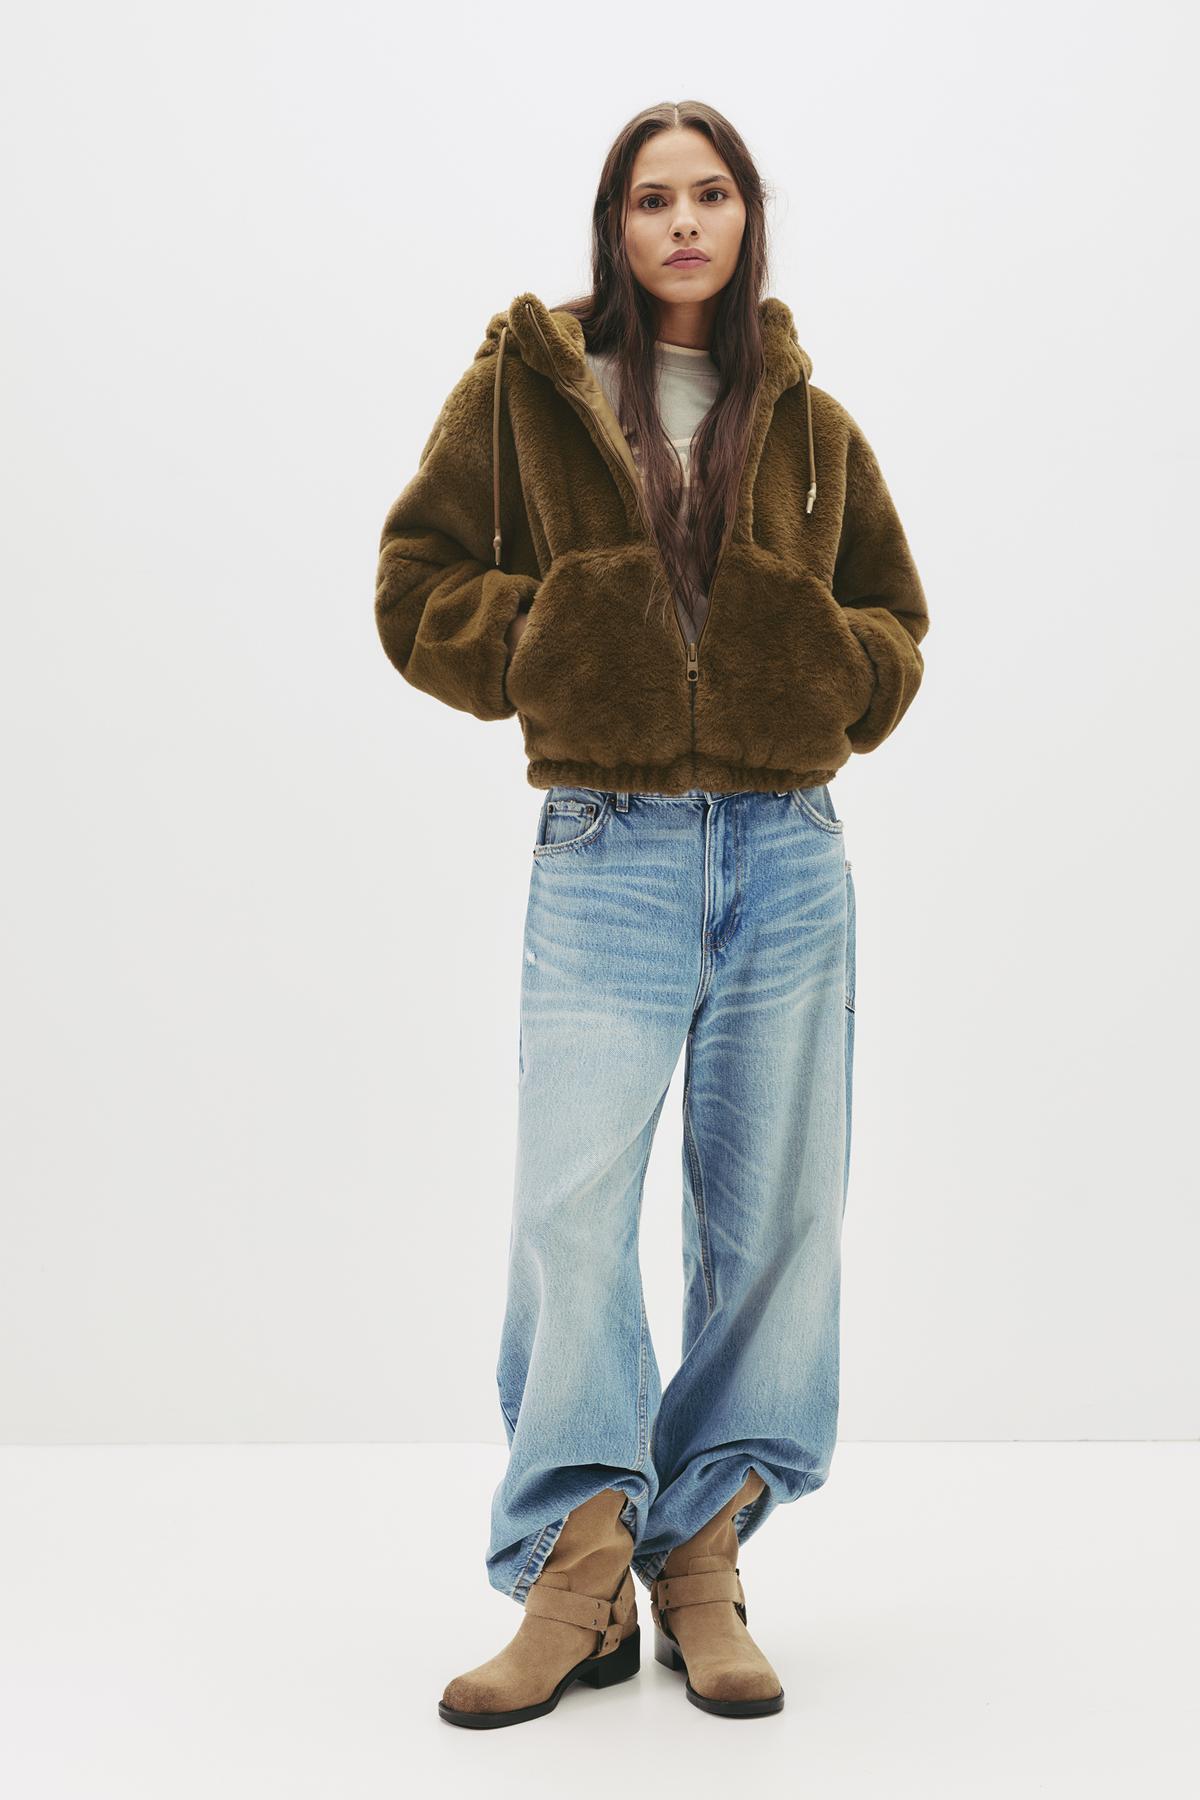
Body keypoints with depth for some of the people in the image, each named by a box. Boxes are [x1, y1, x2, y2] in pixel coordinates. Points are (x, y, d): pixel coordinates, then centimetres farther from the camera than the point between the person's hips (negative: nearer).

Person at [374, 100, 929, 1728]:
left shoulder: (809, 423, 14)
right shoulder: (523, 387, 7)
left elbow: (893, 618, 21)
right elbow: (417, 588, 6)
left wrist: (837, 676, 0)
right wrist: (542, 639, -9)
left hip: (786, 851, 3)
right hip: (605, 849, -2)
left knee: (776, 1211, 2)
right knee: (572, 1202, -12)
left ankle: (701, 1550, 15)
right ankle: (576, 1572, -2)